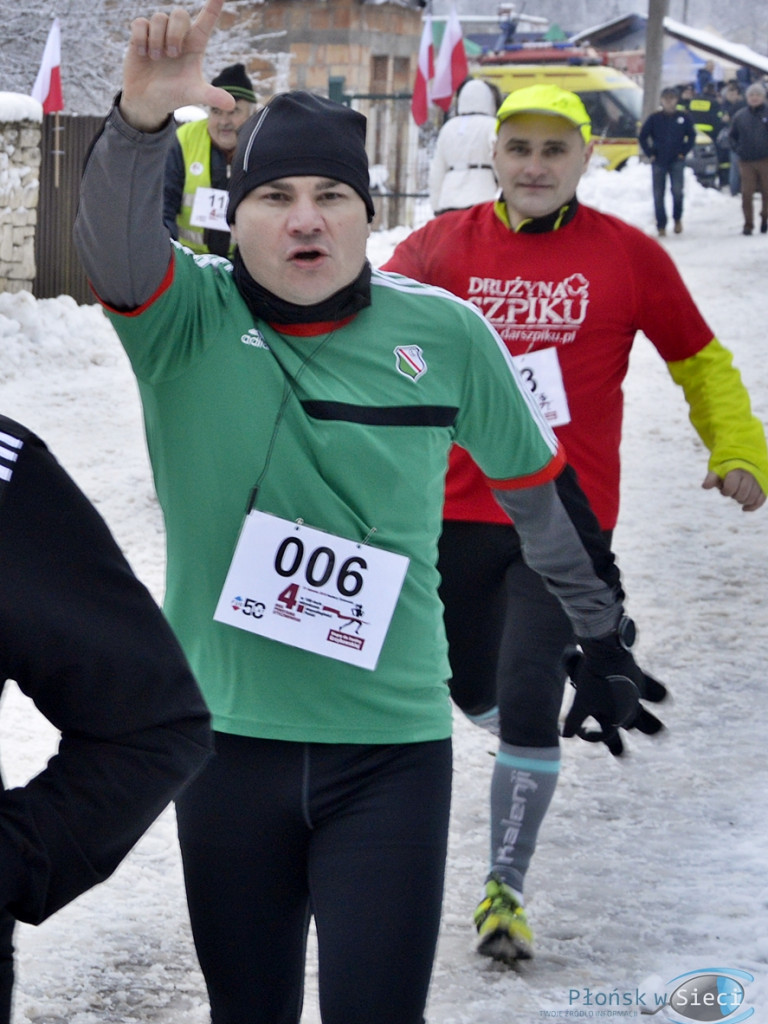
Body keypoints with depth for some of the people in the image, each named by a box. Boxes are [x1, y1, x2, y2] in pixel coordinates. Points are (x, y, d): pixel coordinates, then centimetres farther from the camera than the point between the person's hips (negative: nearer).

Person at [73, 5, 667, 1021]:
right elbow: (114, 244, -27)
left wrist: (604, 638, 19)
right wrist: (143, 119, -46)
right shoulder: (187, 319, -5)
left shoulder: (445, 333, -2)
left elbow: (540, 487, 11)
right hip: (227, 734, 1)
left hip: (392, 743, -1)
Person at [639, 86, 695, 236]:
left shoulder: (683, 117, 3)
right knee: (658, 195, 0)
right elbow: (642, 137, 6)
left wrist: (684, 152, 3)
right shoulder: (655, 118, 1)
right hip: (658, 162, 1)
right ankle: (661, 225, 9)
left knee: (677, 190, -16)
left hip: (676, 162, -1)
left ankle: (677, 218, 8)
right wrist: (650, 154, -1)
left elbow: (692, 135, 12)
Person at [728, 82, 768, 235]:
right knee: (747, 194, -1)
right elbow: (732, 136, 21)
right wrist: (737, 149, 8)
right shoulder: (740, 116, 8)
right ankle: (748, 224, 5)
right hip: (746, 161, 2)